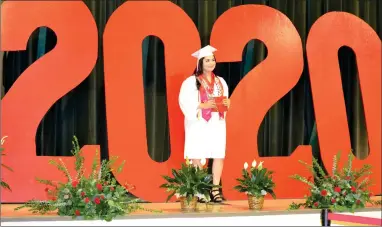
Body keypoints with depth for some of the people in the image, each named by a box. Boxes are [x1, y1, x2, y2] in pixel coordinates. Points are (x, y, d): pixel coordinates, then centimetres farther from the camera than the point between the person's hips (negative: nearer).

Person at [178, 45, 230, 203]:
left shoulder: (221, 81, 14)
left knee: (219, 155, -5)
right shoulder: (191, 81, -3)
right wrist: (203, 105, -19)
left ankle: (215, 190, -1)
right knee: (197, 156, -6)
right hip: (199, 123, -4)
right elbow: (184, 102, -9)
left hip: (217, 123, 5)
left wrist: (226, 103, -3)